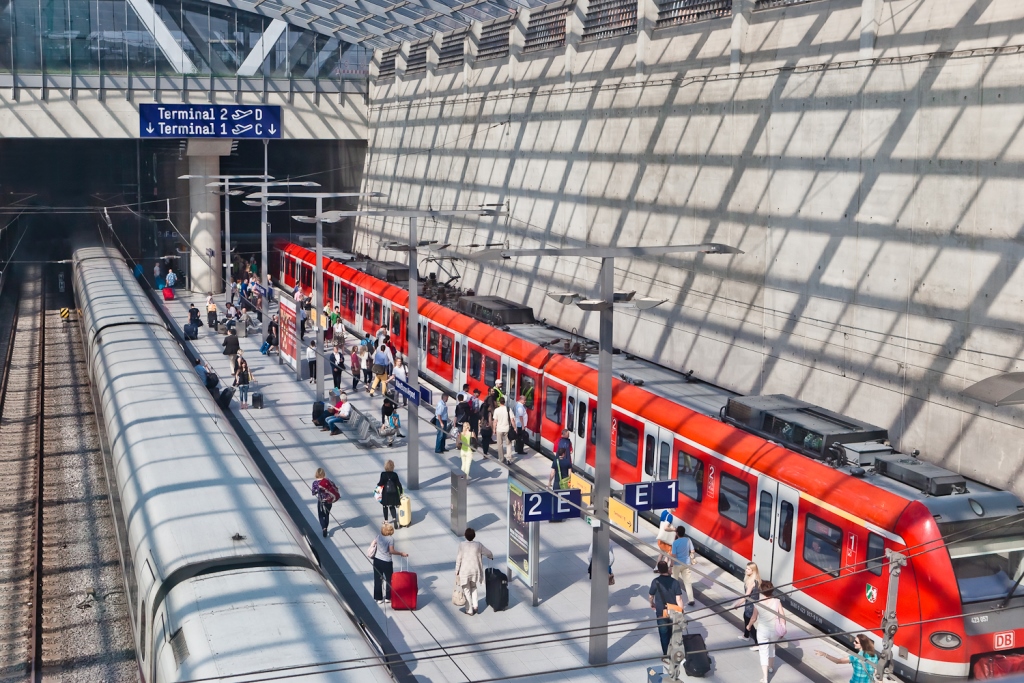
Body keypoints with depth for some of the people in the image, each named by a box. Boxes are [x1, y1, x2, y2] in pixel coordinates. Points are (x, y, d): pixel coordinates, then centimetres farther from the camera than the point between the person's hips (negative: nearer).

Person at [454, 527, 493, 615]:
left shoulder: (462, 545, -13)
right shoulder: (478, 545, -5)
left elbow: (459, 559, -9)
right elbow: (488, 553, 8)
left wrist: (457, 571, 2)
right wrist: (491, 556, 32)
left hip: (464, 571, -3)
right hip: (475, 571, 3)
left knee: (467, 590, 11)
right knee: (473, 588, 26)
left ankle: (469, 610, 17)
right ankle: (475, 606, 20)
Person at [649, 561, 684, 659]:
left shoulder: (656, 582, -14)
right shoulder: (674, 582, -13)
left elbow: (650, 596, -2)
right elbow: (678, 599, -13)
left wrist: (652, 604, 19)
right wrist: (681, 612, -5)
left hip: (661, 612, -1)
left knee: (663, 633, 12)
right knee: (672, 632, 21)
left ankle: (665, 653, 19)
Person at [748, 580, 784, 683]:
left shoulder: (758, 604, -19)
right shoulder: (777, 602, -14)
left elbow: (754, 618, -7)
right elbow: (782, 616, -8)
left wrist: (749, 625, 13)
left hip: (762, 631, -3)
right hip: (773, 630, 3)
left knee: (764, 653, 4)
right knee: (772, 648, 29)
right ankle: (771, 667, 51)